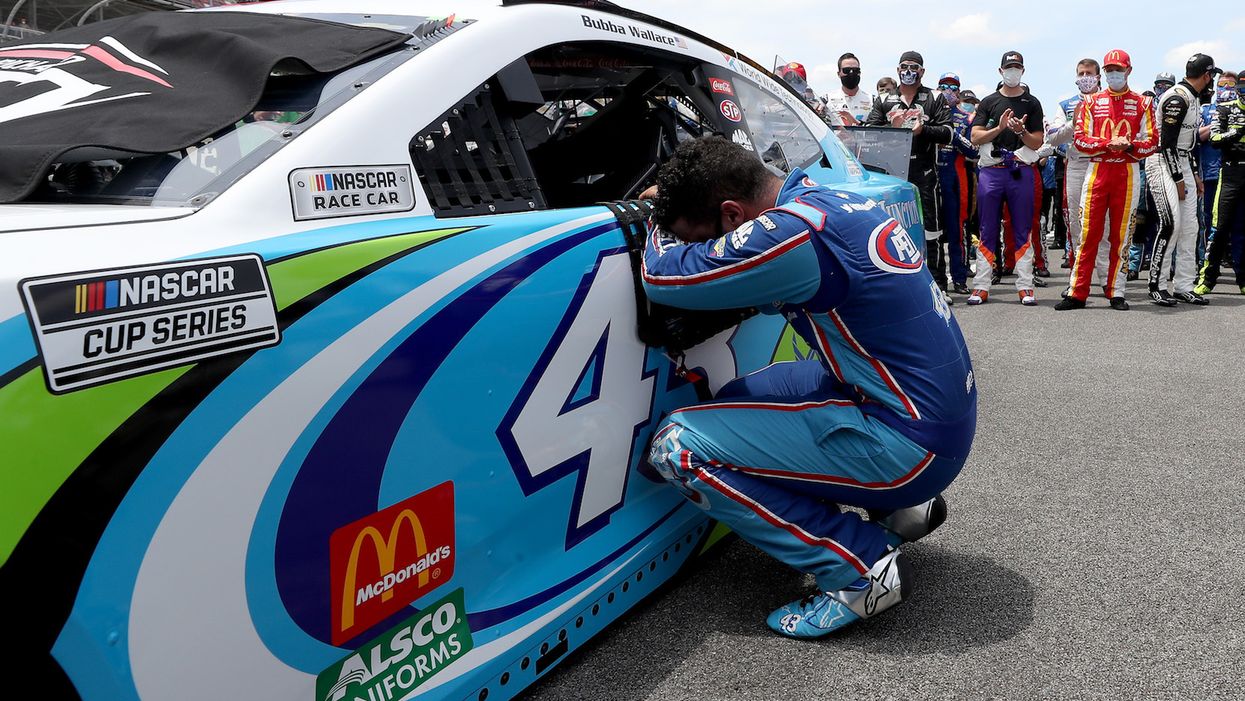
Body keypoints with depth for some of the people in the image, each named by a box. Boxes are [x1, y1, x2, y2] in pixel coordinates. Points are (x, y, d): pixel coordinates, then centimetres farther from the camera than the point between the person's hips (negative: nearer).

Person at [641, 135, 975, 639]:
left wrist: (666, 223, 7)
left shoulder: (790, 233, -23)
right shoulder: (831, 200, 7)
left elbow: (660, 276, -16)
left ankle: (863, 569, -6)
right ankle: (902, 509, 19)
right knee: (742, 397, 23)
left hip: (910, 447, -10)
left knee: (676, 446, -12)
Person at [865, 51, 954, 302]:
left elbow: (947, 134, 0)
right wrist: (891, 128, -12)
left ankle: (938, 285, 1)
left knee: (930, 229, -3)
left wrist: (922, 130, -16)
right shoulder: (883, 101, 16)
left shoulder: (935, 99, 9)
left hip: (924, 173, -2)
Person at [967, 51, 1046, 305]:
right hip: (991, 171, 0)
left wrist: (1021, 131, -13)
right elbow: (975, 137, 3)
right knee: (988, 231, 1)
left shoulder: (1032, 103, 11)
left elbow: (1037, 143, 5)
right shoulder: (989, 102, 12)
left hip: (1021, 172, 0)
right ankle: (981, 286, 3)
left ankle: (1025, 286, 3)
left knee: (1022, 231, 1)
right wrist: (999, 127, -11)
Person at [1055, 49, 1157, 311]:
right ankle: (1077, 293, -1)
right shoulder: (1092, 102, 10)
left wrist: (1128, 146, -16)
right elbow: (1080, 139, 1)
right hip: (1097, 171, 0)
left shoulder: (1142, 104, 9)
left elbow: (1151, 142, 4)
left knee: (1120, 235, 3)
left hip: (1127, 174, 0)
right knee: (1089, 233, -3)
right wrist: (1108, 144, -14)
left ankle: (1116, 292, 9)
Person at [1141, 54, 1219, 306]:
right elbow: (1168, 142, -19)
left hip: (1182, 164, 10)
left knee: (1190, 226, 6)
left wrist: (1195, 175, 18)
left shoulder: (1193, 99, 16)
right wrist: (1178, 179, -17)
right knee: (1171, 224, -18)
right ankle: (1156, 286, -10)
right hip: (1162, 162, -10)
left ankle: (1184, 286, 11)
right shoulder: (1177, 98, -15)